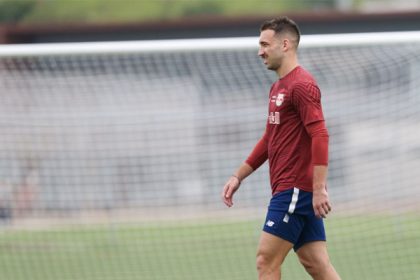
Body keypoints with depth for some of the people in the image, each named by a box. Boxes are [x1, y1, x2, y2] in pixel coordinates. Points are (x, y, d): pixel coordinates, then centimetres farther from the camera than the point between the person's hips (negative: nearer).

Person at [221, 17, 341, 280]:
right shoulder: (278, 87, 19)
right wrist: (238, 176, 26)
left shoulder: (302, 85, -12)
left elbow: (320, 136, -20)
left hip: (295, 189, -9)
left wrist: (319, 189, -25)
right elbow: (270, 140, 28)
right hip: (289, 190, 9)